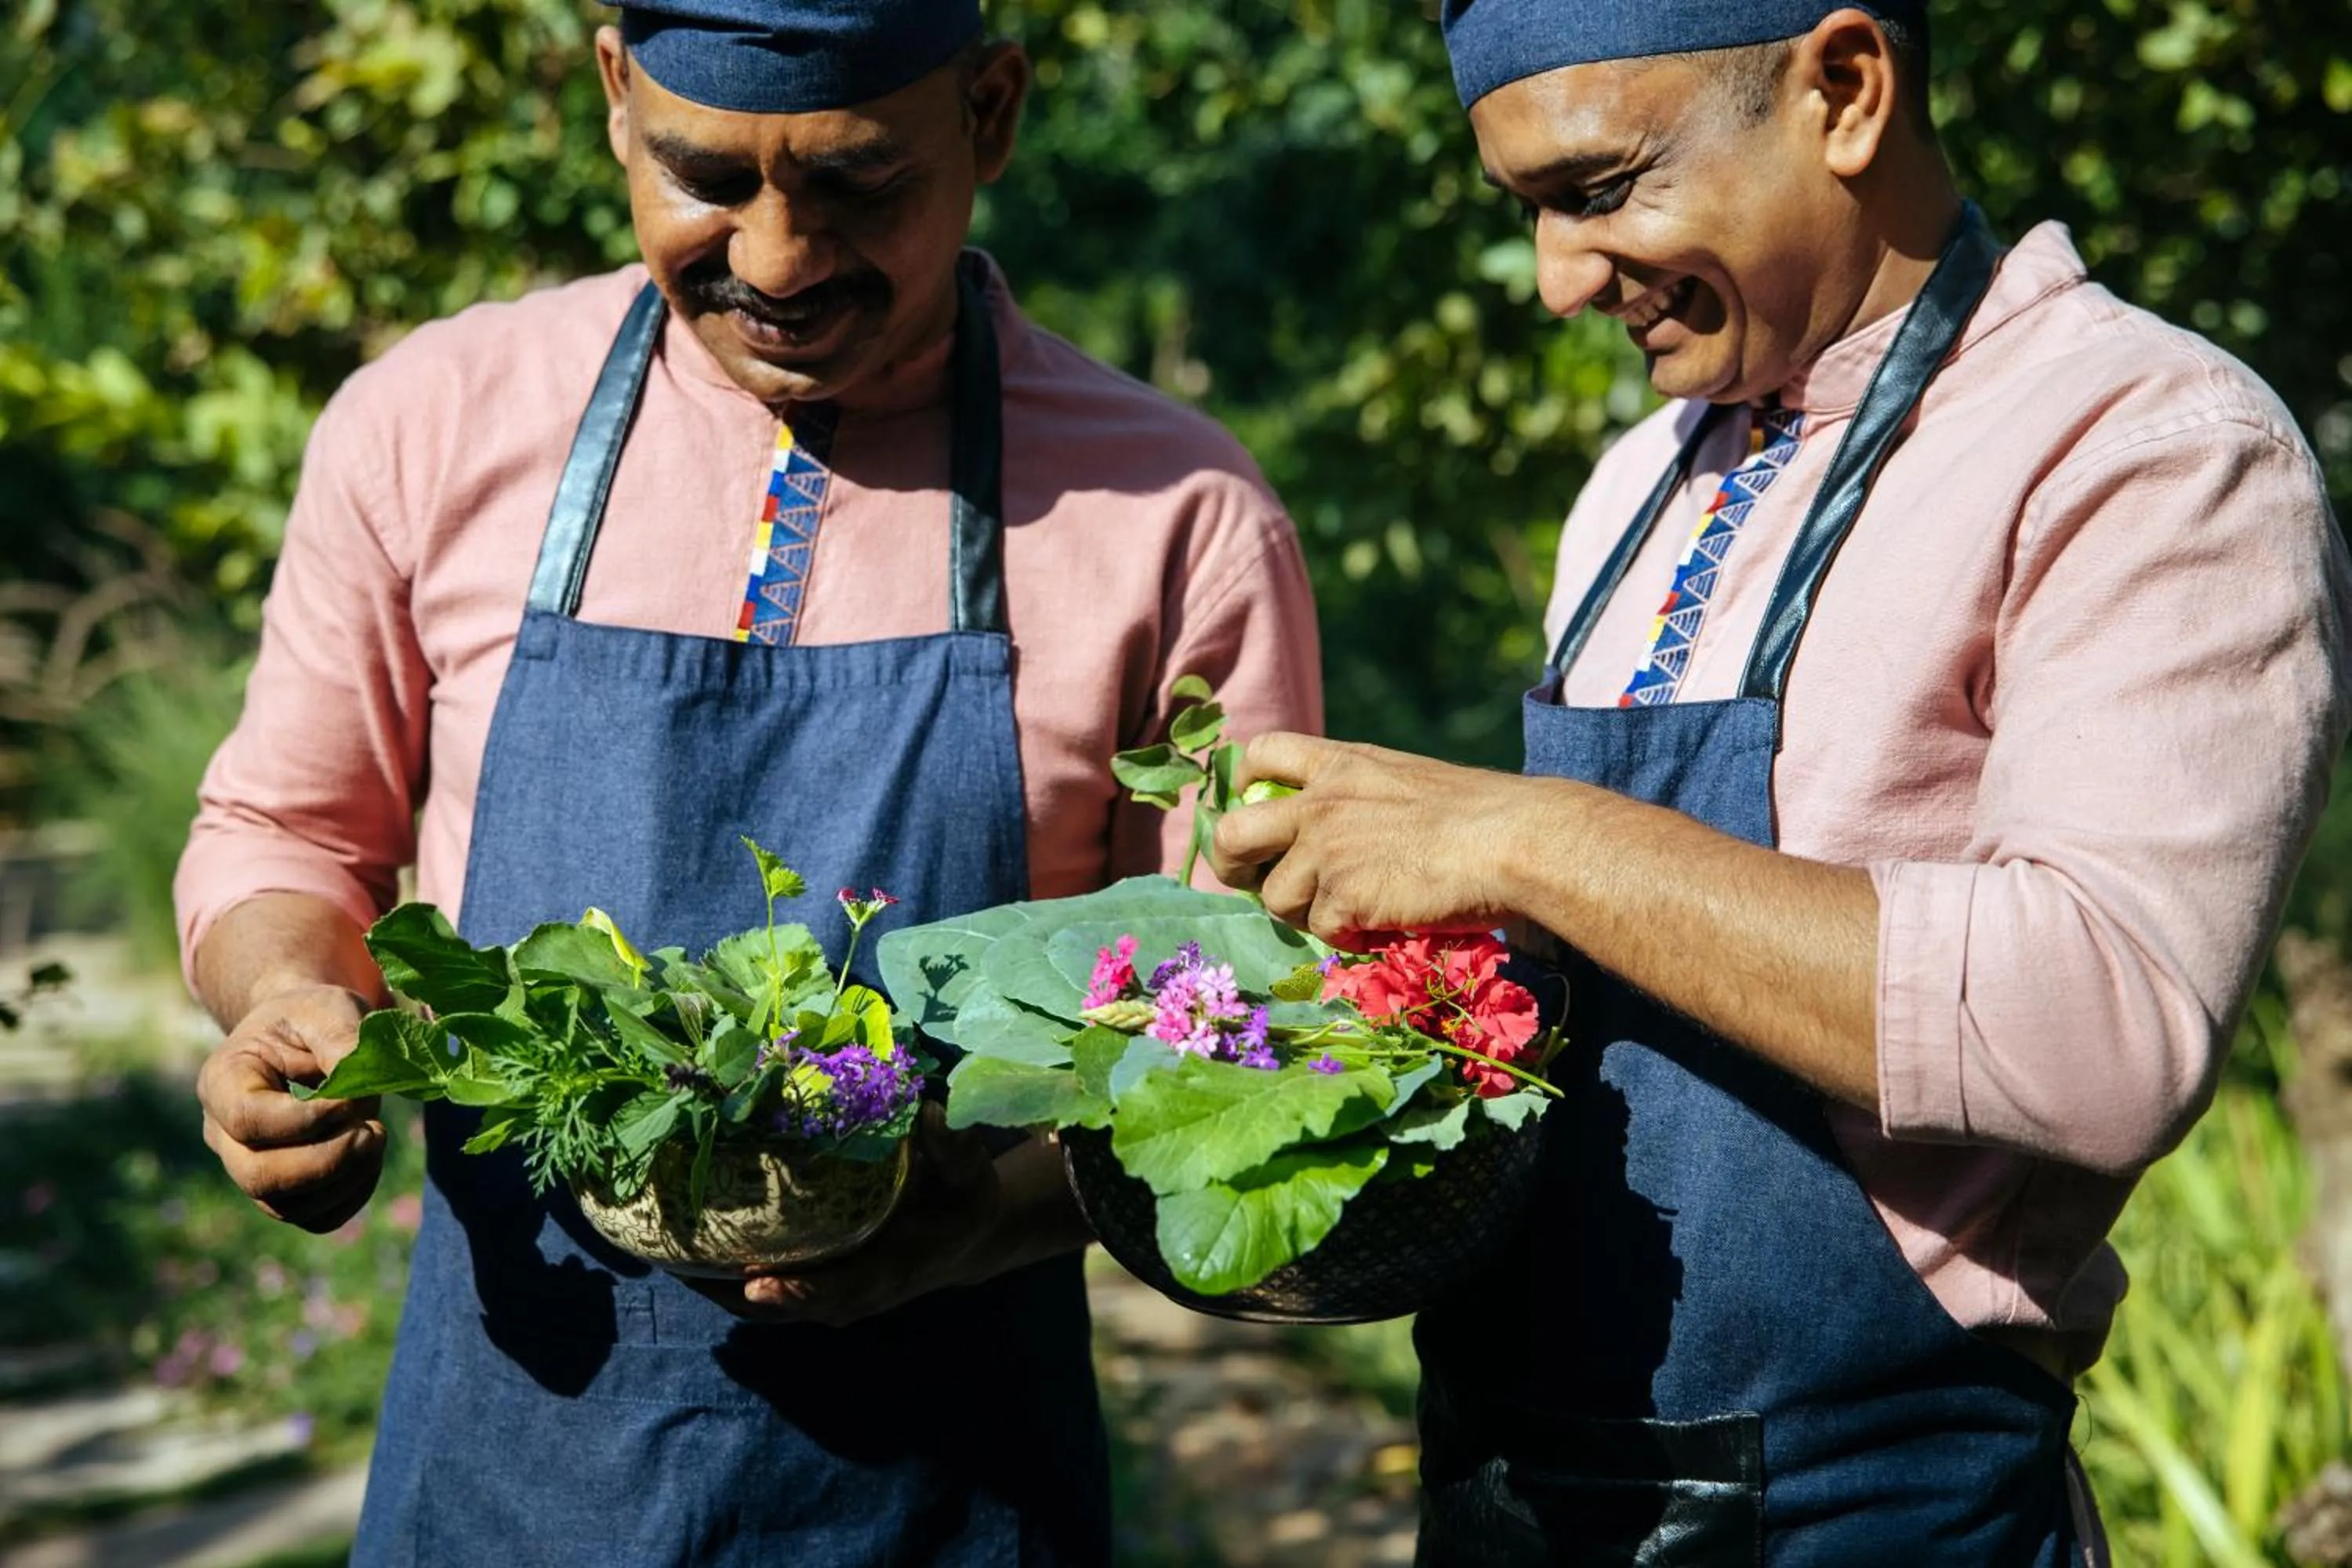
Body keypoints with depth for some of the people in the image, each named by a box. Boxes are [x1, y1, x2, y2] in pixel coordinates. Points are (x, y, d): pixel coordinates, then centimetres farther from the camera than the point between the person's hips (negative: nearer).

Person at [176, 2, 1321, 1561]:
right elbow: (285, 834, 11)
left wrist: (999, 1210, -23)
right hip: (509, 1443, 2)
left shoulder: (1180, 522, -9)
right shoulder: (434, 424, -3)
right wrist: (294, 1009, -11)